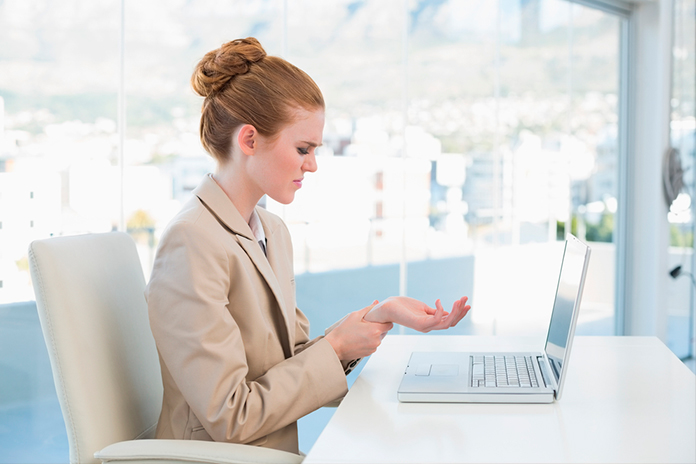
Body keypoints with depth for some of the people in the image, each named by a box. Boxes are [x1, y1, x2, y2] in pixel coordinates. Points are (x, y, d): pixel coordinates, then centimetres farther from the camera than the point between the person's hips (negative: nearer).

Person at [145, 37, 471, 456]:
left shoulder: (274, 232, 10)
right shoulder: (192, 243, -18)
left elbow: (293, 362, 7)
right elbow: (230, 417, -19)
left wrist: (382, 316, -4)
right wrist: (335, 348, -11)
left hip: (277, 453, 8)